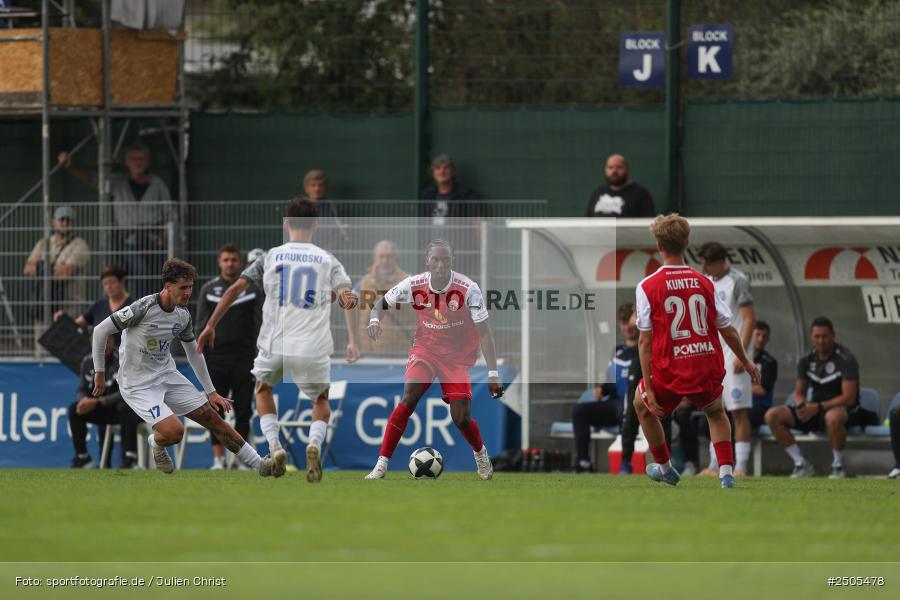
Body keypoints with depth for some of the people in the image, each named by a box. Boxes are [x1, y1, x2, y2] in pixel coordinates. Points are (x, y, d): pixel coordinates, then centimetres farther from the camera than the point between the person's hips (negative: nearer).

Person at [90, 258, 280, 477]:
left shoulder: (183, 315, 1)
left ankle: (260, 465, 7)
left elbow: (194, 353, 17)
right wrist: (100, 373, -9)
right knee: (174, 431, -24)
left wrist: (210, 392, 18)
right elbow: (100, 330, -14)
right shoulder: (144, 308, -22)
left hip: (168, 376, 7)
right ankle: (156, 443, 14)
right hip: (138, 384, -7)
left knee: (212, 417, 1)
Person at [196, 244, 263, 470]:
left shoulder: (252, 290, 5)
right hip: (216, 358, 1)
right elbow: (201, 326, 7)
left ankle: (238, 459, 6)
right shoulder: (209, 290, 8)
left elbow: (260, 326, 3)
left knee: (243, 412, 0)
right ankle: (218, 458, -2)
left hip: (244, 360, 0)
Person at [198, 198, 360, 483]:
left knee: (263, 389, 30)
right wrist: (352, 342, -4)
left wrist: (210, 326, 7)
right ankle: (315, 443, -5)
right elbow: (348, 297, -6)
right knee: (321, 399, 24)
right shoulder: (327, 260, 7)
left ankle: (275, 447, 9)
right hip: (314, 349, 0)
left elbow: (235, 289, 2)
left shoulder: (271, 257, 7)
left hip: (274, 345, 0)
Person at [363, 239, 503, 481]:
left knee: (461, 418, -8)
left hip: (457, 357, -1)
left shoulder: (468, 289, -20)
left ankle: (480, 452, 28)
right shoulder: (414, 285, -14)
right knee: (409, 399, -24)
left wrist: (492, 373, -18)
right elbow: (383, 303, 3)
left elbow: (484, 332, -15)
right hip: (425, 350, 1)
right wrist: (375, 319, -22)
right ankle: (381, 464, -21)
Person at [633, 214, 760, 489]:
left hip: (670, 372, -3)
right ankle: (726, 471, 18)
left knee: (642, 405, 30)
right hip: (708, 370, 3)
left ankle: (665, 468, 39)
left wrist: (649, 389, -6)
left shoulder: (647, 287, -7)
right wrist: (747, 363, 23)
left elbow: (645, 340, -9)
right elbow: (728, 331, 6)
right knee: (715, 412, 33)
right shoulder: (704, 283, 0)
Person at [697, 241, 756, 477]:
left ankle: (741, 467, -6)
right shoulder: (707, 282, 14)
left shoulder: (737, 281, -9)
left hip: (733, 354, -8)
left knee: (739, 411, -6)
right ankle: (715, 466, 12)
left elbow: (750, 319, -12)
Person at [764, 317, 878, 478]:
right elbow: (799, 393, 11)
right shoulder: (807, 360, 6)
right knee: (772, 416, -12)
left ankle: (838, 466, -21)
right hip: (815, 411, 6)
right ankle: (802, 465, -8)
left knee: (832, 417, -45)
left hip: (843, 409, -6)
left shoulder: (846, 360, -12)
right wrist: (802, 404, -15)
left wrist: (818, 407, -27)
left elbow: (848, 398, -19)